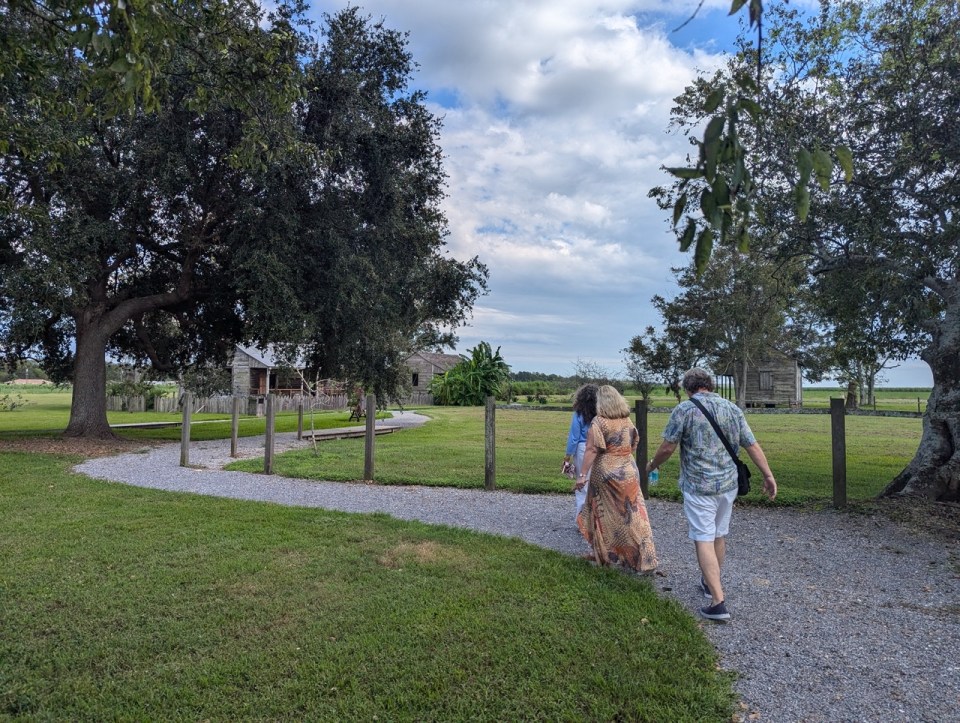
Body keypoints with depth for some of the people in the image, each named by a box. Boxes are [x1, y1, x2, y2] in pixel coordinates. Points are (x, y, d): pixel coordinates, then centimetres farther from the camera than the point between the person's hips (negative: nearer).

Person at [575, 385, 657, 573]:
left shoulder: (599, 421, -11)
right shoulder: (627, 420, 6)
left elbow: (591, 450, -17)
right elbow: (633, 445, 13)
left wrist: (583, 474, -16)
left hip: (605, 473, -4)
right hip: (628, 472, 4)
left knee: (604, 515, 11)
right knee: (634, 516, 6)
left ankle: (604, 555, 23)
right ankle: (645, 559, 5)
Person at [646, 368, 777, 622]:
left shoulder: (684, 409, -10)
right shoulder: (732, 408, 5)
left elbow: (667, 448, -9)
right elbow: (753, 445, 5)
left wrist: (651, 467, 9)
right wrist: (768, 476, 13)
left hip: (698, 486, -6)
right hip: (727, 484, 6)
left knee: (704, 540, -2)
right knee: (719, 536, 19)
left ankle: (718, 602, -7)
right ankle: (710, 583, 37)